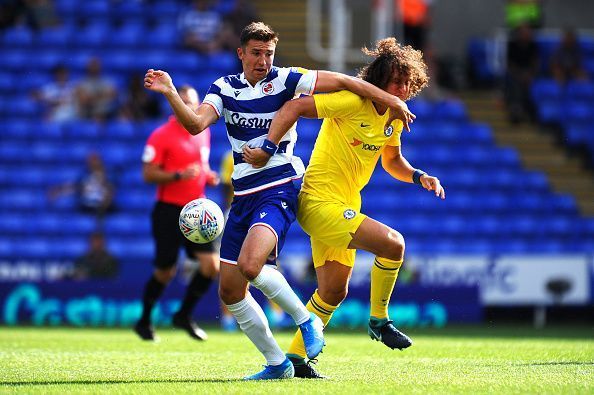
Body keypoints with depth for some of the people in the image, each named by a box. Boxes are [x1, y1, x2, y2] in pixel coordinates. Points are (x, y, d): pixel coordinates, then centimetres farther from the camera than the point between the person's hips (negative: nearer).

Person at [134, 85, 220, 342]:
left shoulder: (203, 131, 11)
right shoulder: (161, 136, -9)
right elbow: (149, 174, -12)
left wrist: (208, 176, 5)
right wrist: (179, 175, -24)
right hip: (169, 212, -6)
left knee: (211, 266, -7)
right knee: (165, 272, 0)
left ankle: (184, 316, 11)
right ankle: (144, 322, 20)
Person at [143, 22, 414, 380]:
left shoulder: (284, 80, -4)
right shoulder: (224, 88, 6)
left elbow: (340, 81, -2)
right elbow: (196, 124, -9)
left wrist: (389, 99, -5)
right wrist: (170, 93, -24)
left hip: (279, 190, -6)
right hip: (243, 197, 6)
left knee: (250, 264, -31)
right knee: (230, 292, 2)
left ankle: (307, 320, -8)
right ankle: (277, 364, 15)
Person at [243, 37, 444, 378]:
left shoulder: (394, 117, 8)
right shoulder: (352, 102, -18)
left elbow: (392, 161, 23)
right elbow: (292, 108, -20)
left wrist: (418, 176, 4)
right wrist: (267, 150, -27)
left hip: (344, 208, 9)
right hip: (320, 200, -9)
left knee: (334, 292, 16)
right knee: (394, 243, -24)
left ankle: (296, 358, 29)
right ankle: (379, 321, -5)